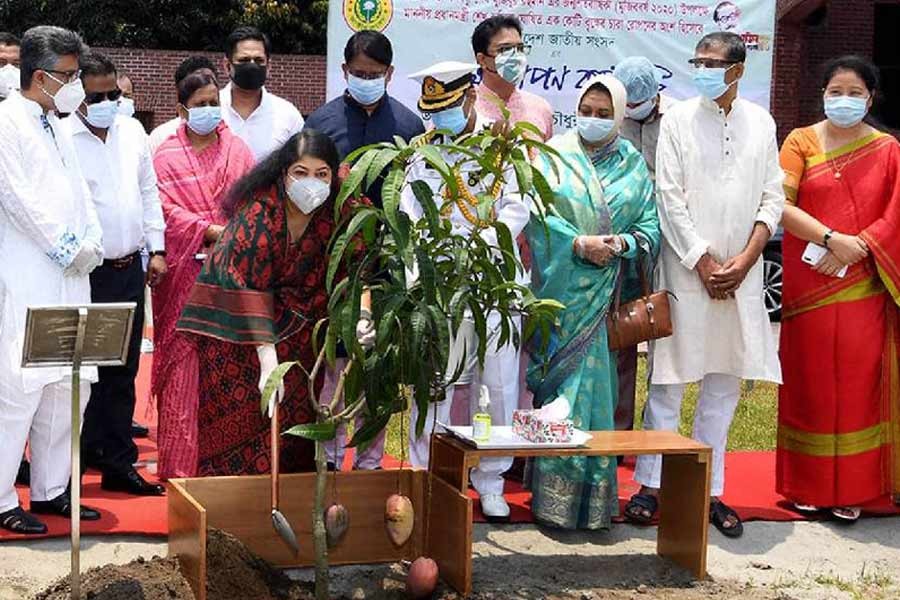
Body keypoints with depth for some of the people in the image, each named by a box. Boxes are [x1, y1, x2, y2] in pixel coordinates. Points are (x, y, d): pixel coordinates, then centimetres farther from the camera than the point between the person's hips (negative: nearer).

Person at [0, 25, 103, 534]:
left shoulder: (58, 128, 19)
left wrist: (91, 243, 2)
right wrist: (68, 246, -11)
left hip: (69, 278, 9)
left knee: (68, 386, 9)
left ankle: (51, 489, 19)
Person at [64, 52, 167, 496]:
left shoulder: (132, 131, 10)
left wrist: (156, 248, 12)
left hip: (130, 268, 6)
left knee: (122, 372, 11)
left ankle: (117, 463, 18)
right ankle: (84, 454, 10)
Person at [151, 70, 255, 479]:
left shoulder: (236, 149, 12)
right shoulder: (168, 155, 4)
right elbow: (167, 209, -5)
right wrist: (210, 231, -17)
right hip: (187, 271, -2)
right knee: (184, 362, -3)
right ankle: (180, 464, 1)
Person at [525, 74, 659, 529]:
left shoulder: (633, 164, 12)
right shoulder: (555, 155, 5)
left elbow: (650, 222, 7)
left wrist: (622, 243, -12)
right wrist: (579, 243, -15)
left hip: (609, 293, 2)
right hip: (561, 288, -2)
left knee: (598, 382, 1)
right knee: (563, 378, -4)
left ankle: (591, 492, 8)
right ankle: (556, 494, 1)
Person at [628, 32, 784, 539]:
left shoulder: (761, 123, 8)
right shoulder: (678, 120, 0)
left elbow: (773, 198, 7)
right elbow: (671, 199, -5)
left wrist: (745, 260, -6)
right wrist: (705, 264, -10)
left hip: (741, 274, 3)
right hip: (687, 271, -3)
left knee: (724, 385, 7)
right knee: (669, 381, 0)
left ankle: (709, 491, 14)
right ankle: (651, 485, 9)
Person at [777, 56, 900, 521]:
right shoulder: (801, 142, 5)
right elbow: (781, 204, -6)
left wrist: (854, 251, -13)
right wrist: (832, 238, -16)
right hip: (808, 286, 0)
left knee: (858, 383, 2)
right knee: (810, 379, 4)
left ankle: (851, 488, 11)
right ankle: (807, 483, 13)